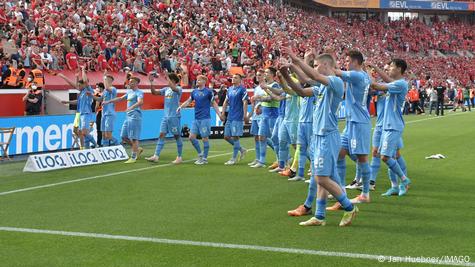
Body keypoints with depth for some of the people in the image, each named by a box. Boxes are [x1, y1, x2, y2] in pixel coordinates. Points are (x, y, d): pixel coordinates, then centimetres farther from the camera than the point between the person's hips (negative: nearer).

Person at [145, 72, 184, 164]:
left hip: (174, 117, -6)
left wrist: (167, 77, -23)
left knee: (177, 136, 3)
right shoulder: (166, 89, 13)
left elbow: (174, 88, -29)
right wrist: (151, 83, 0)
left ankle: (179, 157, 12)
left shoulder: (179, 89, -6)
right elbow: (154, 92, 11)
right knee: (161, 135, -1)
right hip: (166, 116, 6)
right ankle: (156, 156, -6)